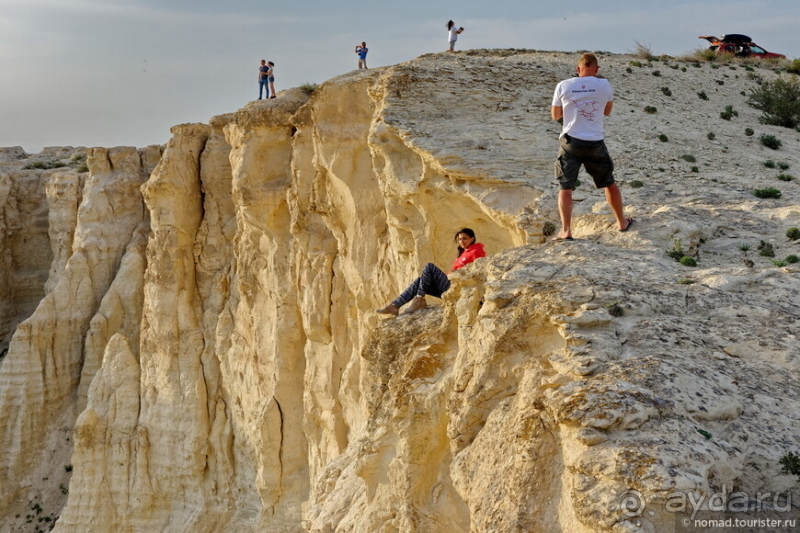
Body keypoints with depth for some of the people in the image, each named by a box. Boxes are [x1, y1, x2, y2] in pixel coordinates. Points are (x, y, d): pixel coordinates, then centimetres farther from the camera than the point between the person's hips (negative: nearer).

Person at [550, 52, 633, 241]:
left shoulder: (563, 86, -3)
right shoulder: (604, 85, -2)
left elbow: (555, 115, 9)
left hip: (570, 142, -1)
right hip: (595, 143, 1)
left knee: (566, 187, 3)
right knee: (609, 183, 18)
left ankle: (566, 231, -9)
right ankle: (622, 222, 32)